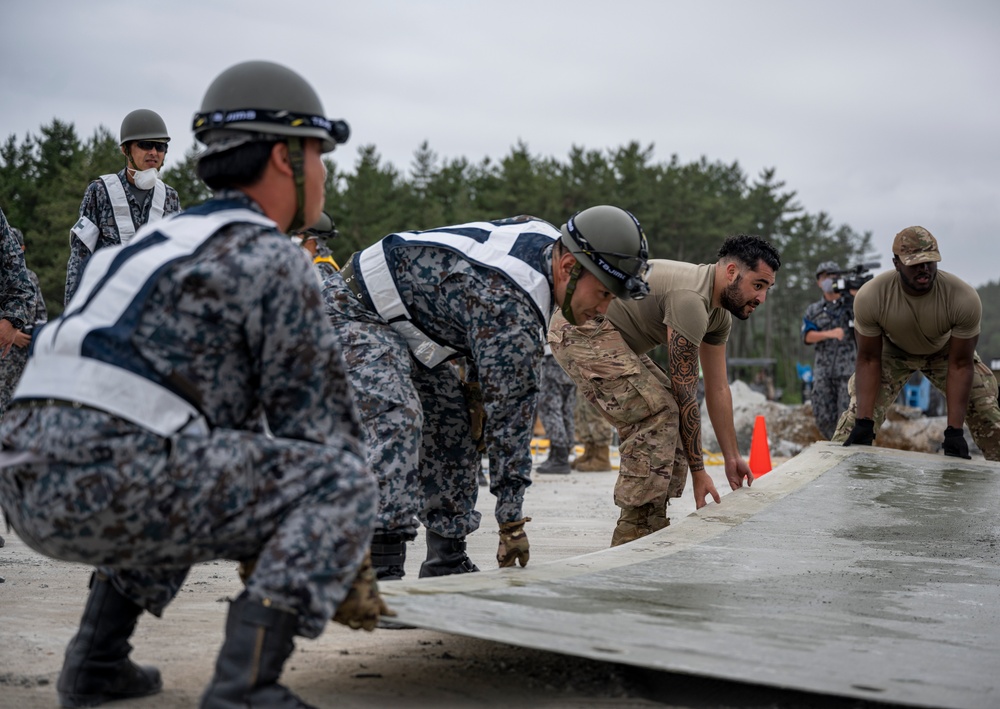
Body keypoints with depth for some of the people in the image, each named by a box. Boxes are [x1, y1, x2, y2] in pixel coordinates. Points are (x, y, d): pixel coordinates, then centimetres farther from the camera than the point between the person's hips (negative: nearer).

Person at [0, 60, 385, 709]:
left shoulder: (169, 244, 29)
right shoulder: (275, 260, 0)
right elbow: (318, 424, 0)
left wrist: (258, 556, 38)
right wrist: (352, 565, 12)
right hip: (114, 479, -9)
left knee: (210, 477, 37)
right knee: (345, 481, -2)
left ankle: (98, 655, 24)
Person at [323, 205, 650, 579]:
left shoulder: (546, 238, -5)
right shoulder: (511, 307, -33)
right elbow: (509, 414, -28)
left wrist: (477, 382, 7)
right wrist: (512, 522, -21)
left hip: (401, 321, 10)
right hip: (355, 309, -10)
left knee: (455, 422, 6)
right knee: (397, 418, -30)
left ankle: (447, 561, 11)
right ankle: (382, 569, -34)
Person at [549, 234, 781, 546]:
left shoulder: (720, 312, 6)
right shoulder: (690, 300, -25)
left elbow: (718, 388, 14)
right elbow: (686, 394, -22)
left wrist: (732, 458, 16)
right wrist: (698, 471, -16)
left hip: (612, 338, 11)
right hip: (580, 329, -11)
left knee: (665, 413, 7)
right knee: (658, 412, -20)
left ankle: (652, 530, 10)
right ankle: (634, 534, -18)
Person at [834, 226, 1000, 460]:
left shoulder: (964, 298, -35)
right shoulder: (870, 297, -34)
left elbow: (960, 365, -26)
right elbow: (869, 360, -23)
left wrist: (955, 431, -29)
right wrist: (864, 423, -30)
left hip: (946, 351, 1)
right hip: (891, 350, 0)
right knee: (858, 411, -18)